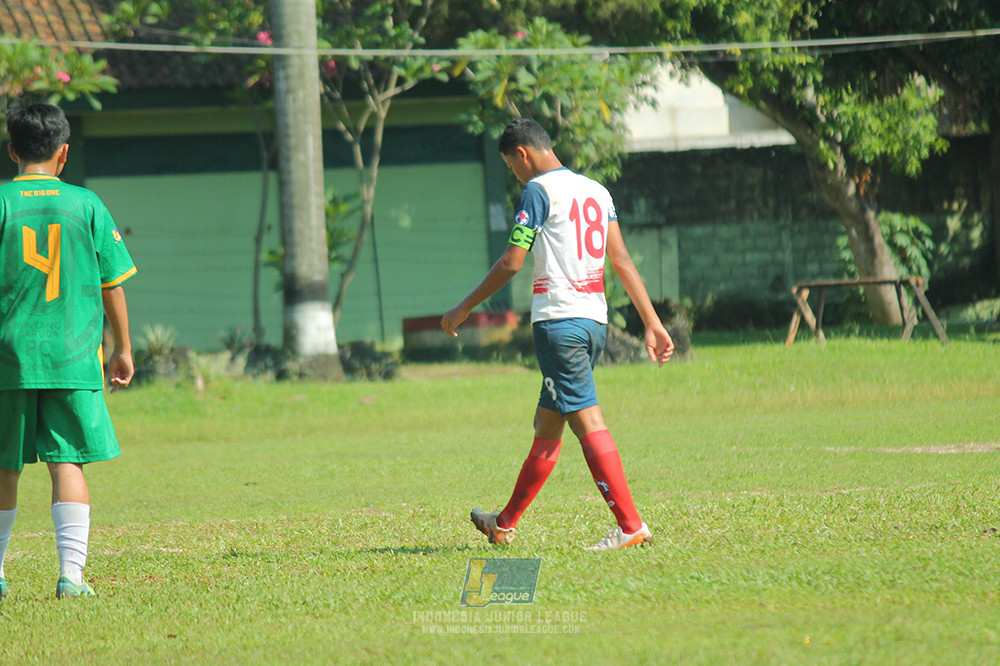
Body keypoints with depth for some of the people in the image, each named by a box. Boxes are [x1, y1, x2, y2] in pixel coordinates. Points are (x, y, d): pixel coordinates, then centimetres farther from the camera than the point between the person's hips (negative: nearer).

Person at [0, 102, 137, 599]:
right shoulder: (86, 204, 3)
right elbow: (112, 284, 6)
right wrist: (123, 348, 16)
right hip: (74, 356, 0)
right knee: (68, 464, -1)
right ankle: (71, 573, -12)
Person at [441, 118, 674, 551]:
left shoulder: (539, 190, -7)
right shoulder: (596, 191, 16)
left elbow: (511, 263, -9)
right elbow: (622, 260, 13)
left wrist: (463, 309, 0)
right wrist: (652, 323, 11)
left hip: (558, 320, -8)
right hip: (595, 320, 8)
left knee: (587, 421, -11)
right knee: (546, 426, 16)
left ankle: (630, 525, -19)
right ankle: (505, 524, 27)